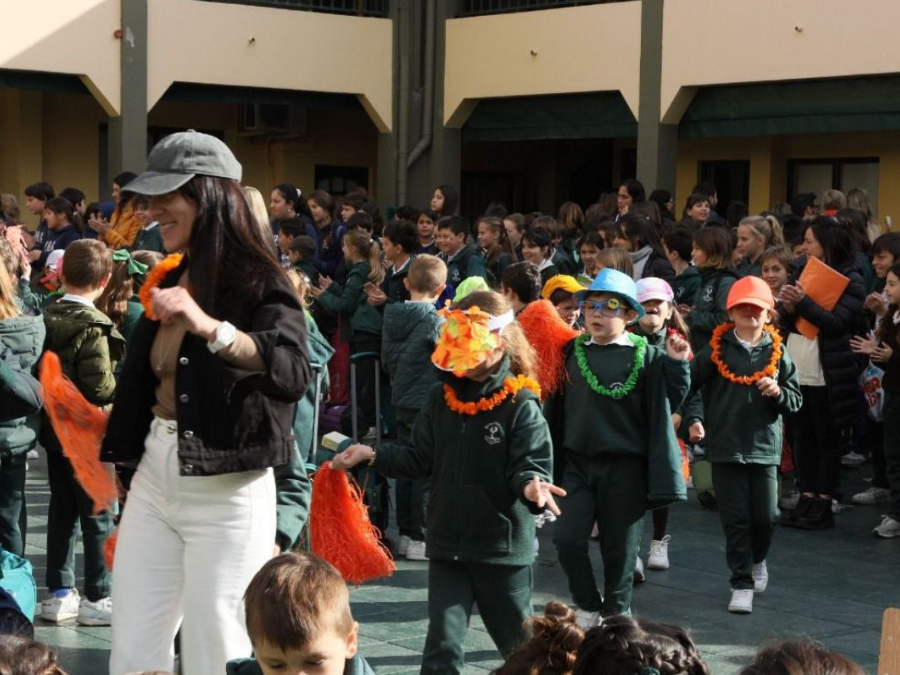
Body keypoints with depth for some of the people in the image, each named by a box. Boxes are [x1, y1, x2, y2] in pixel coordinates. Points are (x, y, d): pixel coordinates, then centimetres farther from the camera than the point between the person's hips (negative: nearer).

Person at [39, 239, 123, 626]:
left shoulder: (47, 318, 2)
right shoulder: (93, 327, -20)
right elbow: (100, 388, -23)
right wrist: (120, 389, -5)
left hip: (53, 430, 7)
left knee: (61, 511, 14)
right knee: (98, 516, 2)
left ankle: (59, 594, 18)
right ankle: (97, 598, 7)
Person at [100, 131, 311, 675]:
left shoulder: (259, 281, -10)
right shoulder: (168, 280, 11)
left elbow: (294, 374, -27)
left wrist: (208, 325, -38)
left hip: (227, 492, -7)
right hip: (153, 479, 7)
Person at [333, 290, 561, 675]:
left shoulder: (521, 404, -12)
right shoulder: (441, 399, 3)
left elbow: (531, 465, -16)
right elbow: (421, 460, 6)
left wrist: (531, 485, -38)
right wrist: (373, 455, -5)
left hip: (503, 545, -3)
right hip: (447, 543, 4)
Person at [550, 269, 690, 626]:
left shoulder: (646, 356, -4)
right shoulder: (572, 352, 5)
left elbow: (671, 401, -3)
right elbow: (558, 404, 13)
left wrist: (676, 364, -15)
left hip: (625, 465, -3)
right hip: (578, 462, 3)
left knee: (619, 548, 6)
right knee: (567, 538, -6)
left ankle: (616, 615, 23)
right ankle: (588, 607, 15)